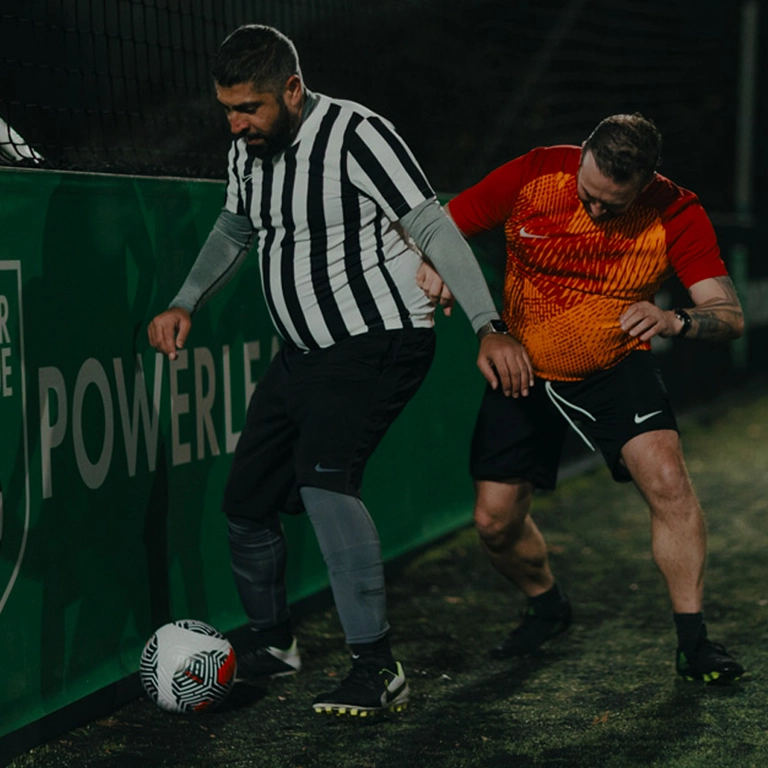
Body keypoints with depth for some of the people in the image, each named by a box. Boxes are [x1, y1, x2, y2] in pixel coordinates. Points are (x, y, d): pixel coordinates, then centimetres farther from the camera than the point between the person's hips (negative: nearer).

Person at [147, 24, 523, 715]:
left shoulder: (353, 134, -18)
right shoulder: (249, 150, 6)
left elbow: (434, 227, -20)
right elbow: (235, 228, 26)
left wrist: (488, 327, -26)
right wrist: (186, 304, 16)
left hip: (380, 342, -8)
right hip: (305, 352, 8)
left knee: (323, 476, -29)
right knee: (245, 501, 9)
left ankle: (378, 669, -27)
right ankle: (272, 641, 35)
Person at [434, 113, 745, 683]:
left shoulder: (676, 214, -19)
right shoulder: (534, 176, -18)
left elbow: (730, 316, -22)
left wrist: (675, 322, -43)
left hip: (617, 368, -1)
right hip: (523, 371, 2)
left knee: (667, 479, -25)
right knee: (496, 522, 0)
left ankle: (693, 641, -13)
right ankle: (548, 607, 32)